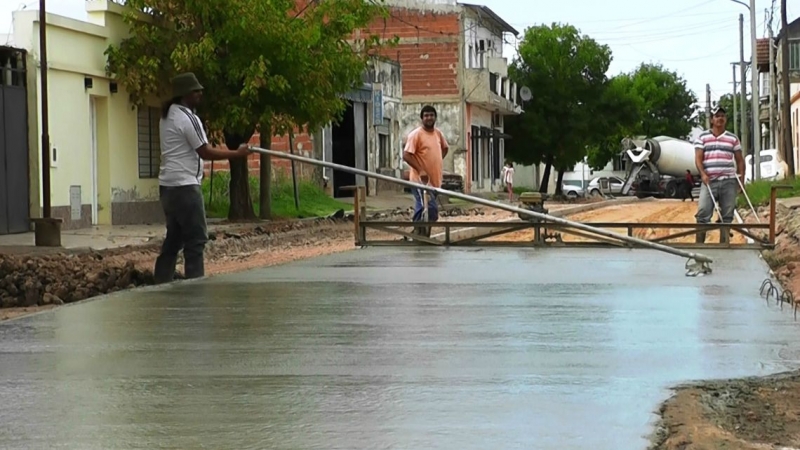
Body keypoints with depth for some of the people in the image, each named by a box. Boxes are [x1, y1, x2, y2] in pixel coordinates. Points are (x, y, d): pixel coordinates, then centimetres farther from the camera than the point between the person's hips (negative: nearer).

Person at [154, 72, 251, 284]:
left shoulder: (168, 115, 14)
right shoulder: (187, 118, -15)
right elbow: (205, 152, -12)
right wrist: (237, 153, -5)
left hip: (168, 185, 10)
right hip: (184, 186, -10)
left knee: (174, 237, 14)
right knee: (196, 239, -6)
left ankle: (161, 284, 15)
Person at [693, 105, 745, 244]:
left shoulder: (733, 138, 13)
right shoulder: (702, 137, 8)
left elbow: (739, 160, 14)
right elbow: (698, 158, 0)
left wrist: (741, 178, 2)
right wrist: (703, 174, -17)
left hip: (729, 182, 2)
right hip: (709, 181, -2)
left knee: (727, 216, 3)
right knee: (703, 214, -9)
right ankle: (699, 245, -6)